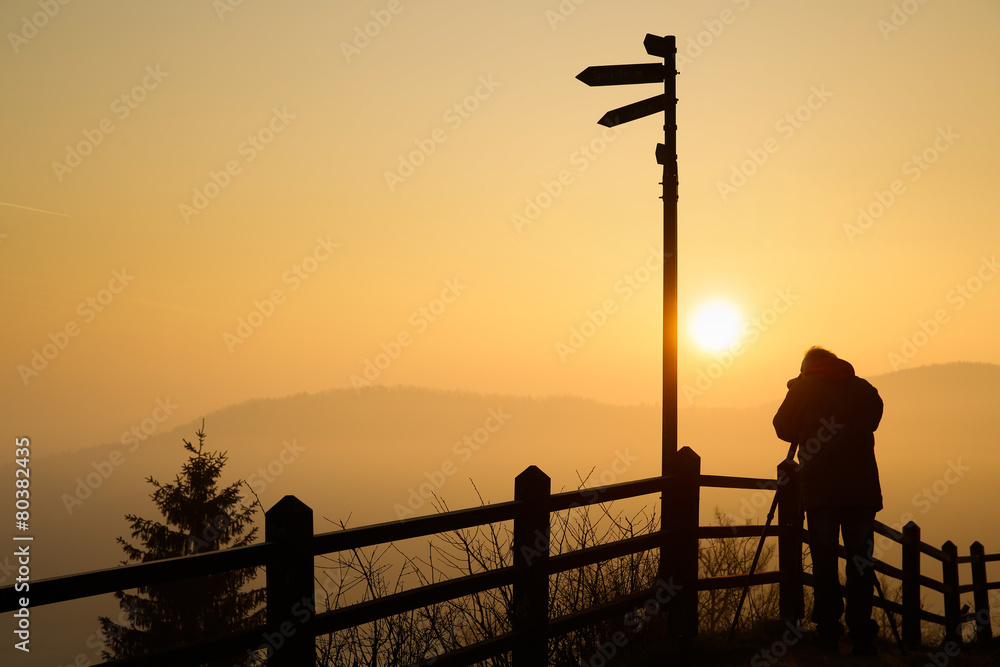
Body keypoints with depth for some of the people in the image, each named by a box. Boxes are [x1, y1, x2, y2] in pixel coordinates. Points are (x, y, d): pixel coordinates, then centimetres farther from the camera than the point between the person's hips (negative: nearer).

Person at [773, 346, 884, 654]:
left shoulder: (804, 388, 4)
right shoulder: (864, 389, 9)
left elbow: (783, 428, 8)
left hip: (821, 489, -1)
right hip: (862, 489, 1)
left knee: (824, 562, 4)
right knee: (860, 561, 3)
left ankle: (828, 632, 2)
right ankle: (862, 635, -1)